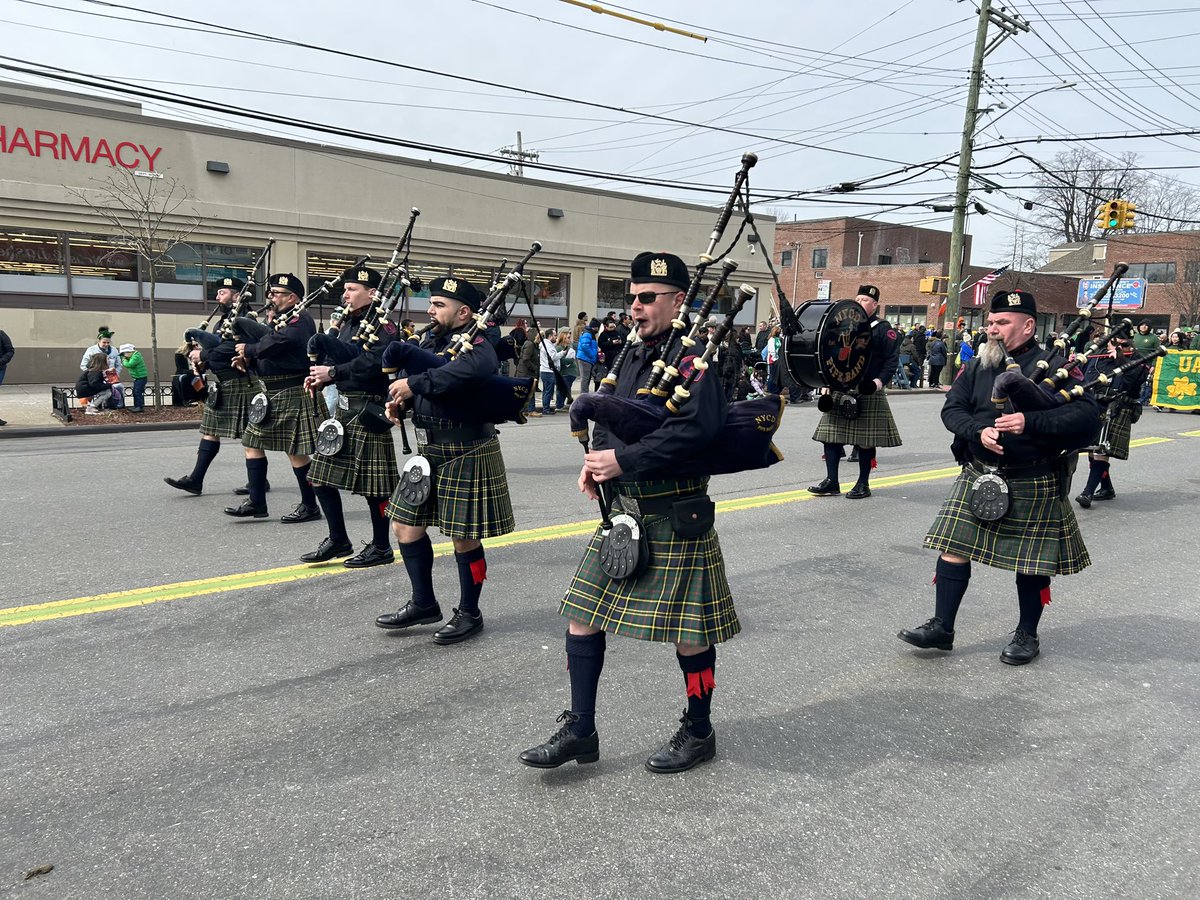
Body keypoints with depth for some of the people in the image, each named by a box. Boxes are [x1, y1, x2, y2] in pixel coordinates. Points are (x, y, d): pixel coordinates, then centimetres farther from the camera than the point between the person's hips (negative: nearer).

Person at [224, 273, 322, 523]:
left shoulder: (299, 320, -12)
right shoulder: (280, 320, 18)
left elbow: (272, 345, -26)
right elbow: (264, 351, 18)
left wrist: (247, 349, -9)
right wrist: (248, 360, -2)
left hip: (292, 396, -10)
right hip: (271, 395, 10)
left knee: (296, 452, -4)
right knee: (253, 443, 11)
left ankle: (310, 506, 7)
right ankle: (256, 502, 16)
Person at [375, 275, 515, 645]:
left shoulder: (477, 346, -16)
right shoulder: (433, 341, 10)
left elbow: (467, 370, -38)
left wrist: (413, 384, -32)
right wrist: (396, 397, -13)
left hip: (467, 455, -9)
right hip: (430, 451, 9)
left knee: (464, 537, 3)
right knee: (406, 525, 13)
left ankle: (469, 614, 21)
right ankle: (424, 604, 29)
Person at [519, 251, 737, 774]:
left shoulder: (695, 357, -13)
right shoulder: (636, 354, 12)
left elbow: (696, 428, -27)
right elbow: (607, 416, 18)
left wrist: (623, 460, -25)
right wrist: (596, 458, -3)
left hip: (675, 515, -8)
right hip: (622, 508, 8)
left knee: (687, 627, 6)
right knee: (582, 611, 8)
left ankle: (699, 733, 27)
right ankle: (580, 730, 21)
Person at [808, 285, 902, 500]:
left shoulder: (883, 328, 0)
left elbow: (892, 359, -6)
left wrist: (879, 381, -19)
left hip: (868, 394, -5)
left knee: (866, 439, 0)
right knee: (831, 434, 2)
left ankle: (863, 484, 11)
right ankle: (831, 481, 9)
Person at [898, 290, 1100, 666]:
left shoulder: (1055, 366, -7)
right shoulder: (978, 367, 5)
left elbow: (1088, 416, -16)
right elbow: (952, 408, 0)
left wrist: (1030, 422, -28)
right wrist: (979, 432, -20)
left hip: (1034, 485, -3)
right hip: (978, 476, 4)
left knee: (1032, 562, 8)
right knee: (954, 548, 1)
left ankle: (1027, 635, 26)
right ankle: (942, 627, 11)